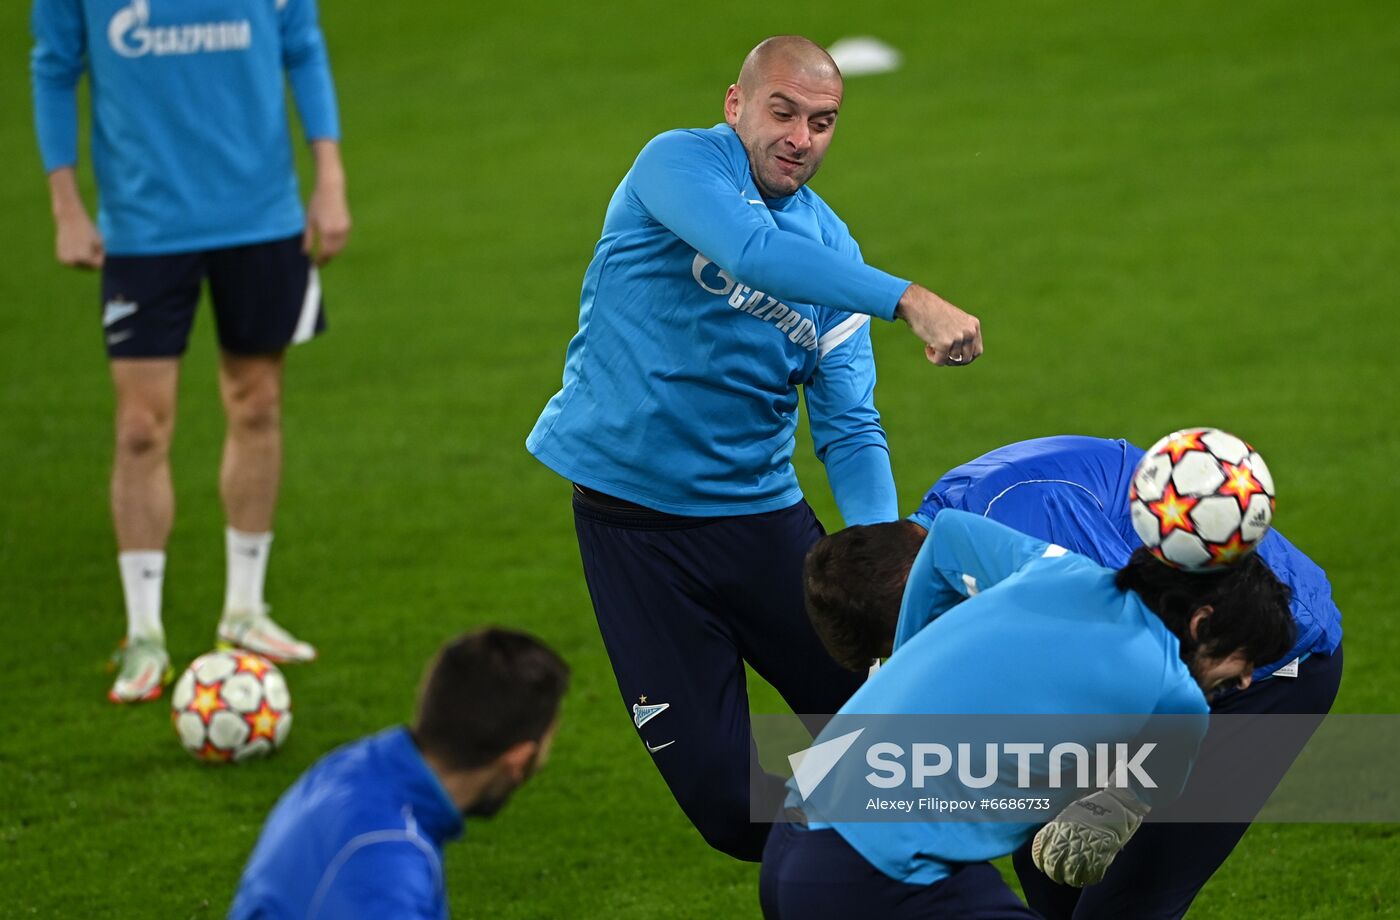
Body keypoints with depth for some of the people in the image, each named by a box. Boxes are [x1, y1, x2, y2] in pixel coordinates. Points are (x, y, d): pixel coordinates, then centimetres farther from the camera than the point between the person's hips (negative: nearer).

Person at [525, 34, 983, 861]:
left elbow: (850, 429, 1)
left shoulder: (832, 250, 6)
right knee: (723, 795, -6)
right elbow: (753, 252, -32)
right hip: (633, 522, -4)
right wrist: (911, 301, -41)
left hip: (758, 512, 5)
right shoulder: (679, 164, -10)